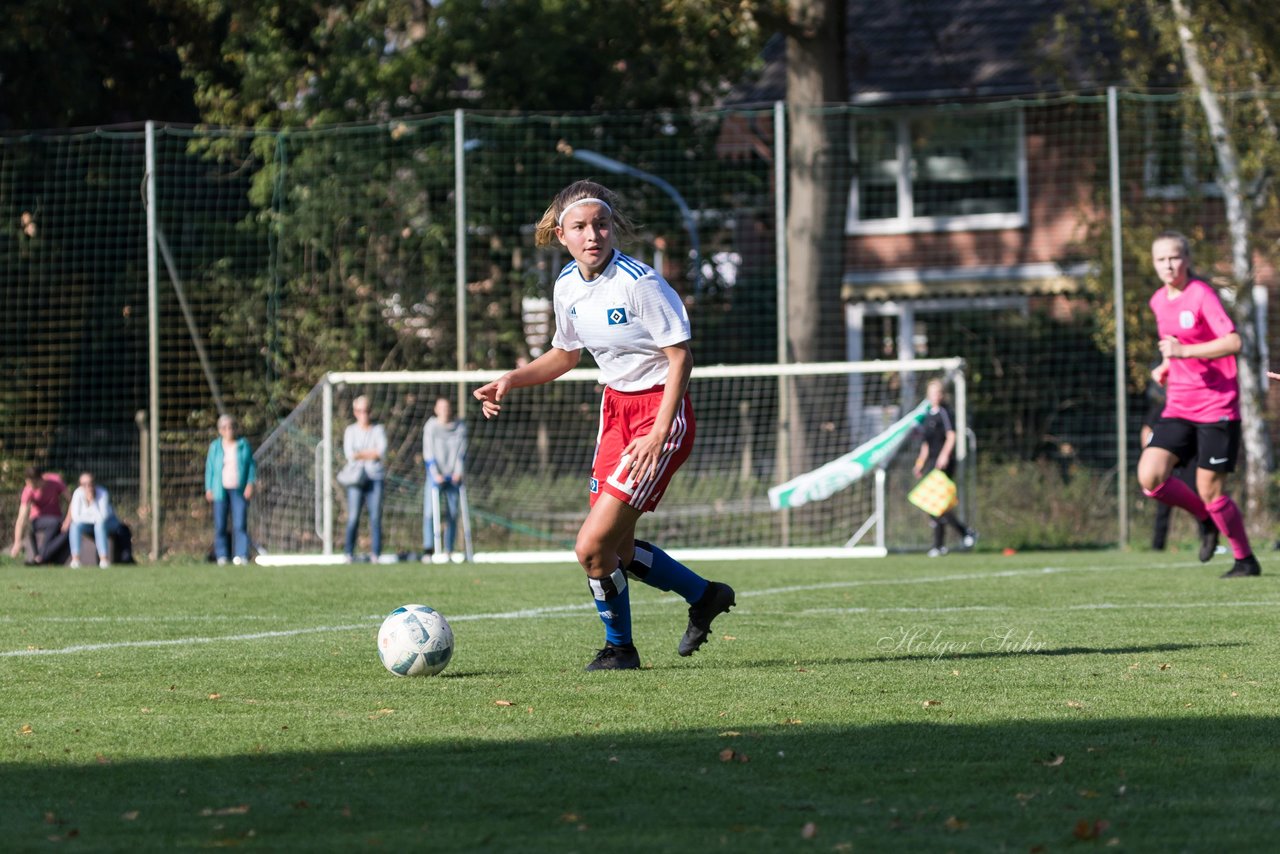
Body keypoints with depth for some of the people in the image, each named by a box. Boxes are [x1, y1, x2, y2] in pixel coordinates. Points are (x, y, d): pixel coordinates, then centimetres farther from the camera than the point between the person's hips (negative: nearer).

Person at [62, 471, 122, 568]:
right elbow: (75, 517, -21)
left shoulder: (102, 494, -24)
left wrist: (92, 501, -39)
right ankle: (75, 559, -30)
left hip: (108, 522, -2)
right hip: (88, 523, 2)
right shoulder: (78, 493, -18)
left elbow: (102, 517, -32)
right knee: (75, 525, -27)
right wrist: (95, 518, -21)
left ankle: (104, 559, -41)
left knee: (100, 524, -36)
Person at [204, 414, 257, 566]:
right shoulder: (215, 447, 6)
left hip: (239, 490, -1)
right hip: (220, 490, 1)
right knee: (220, 525, 0)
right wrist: (208, 489, 2)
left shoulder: (243, 444, 5)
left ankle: (241, 555, -9)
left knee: (240, 524, -8)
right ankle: (222, 556, 6)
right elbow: (209, 468, 8)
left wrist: (250, 484, -4)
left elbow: (251, 465, 7)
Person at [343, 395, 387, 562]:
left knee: (375, 517, -5)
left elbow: (381, 451, -7)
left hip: (375, 477, 0)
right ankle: (349, 553, -4)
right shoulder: (350, 431, 9)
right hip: (356, 477, 0)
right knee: (353, 517, -8)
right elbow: (348, 453, -5)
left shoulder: (378, 430, 8)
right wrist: (370, 454, -6)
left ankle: (375, 553, -2)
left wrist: (359, 454, -7)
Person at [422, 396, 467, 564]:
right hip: (436, 476, -3)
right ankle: (428, 550, -14)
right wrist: (436, 474, -13)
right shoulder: (430, 427, -3)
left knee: (452, 514, 1)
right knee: (429, 512, -13)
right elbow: (428, 452, -5)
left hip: (453, 476, 3)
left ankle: (448, 551, 6)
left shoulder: (460, 427, 5)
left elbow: (461, 451, 6)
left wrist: (458, 472, -5)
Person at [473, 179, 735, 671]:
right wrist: (511, 381, 4)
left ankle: (619, 649, 11)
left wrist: (659, 434, -24)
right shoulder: (568, 286, 2)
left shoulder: (639, 283, -21)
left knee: (593, 547, -13)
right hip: (615, 406, 8)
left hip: (661, 411, -8)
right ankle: (704, 596, 35)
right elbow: (565, 354, 20)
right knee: (615, 550, 11)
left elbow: (680, 356, -18)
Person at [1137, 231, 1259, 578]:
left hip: (1217, 407, -6)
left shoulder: (1202, 295, -11)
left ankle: (1246, 560, 17)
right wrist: (1166, 366, 10)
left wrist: (1183, 351, -27)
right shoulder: (1158, 301, 10)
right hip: (1179, 407, 6)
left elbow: (1233, 342, -21)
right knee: (1150, 477, -12)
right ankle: (1205, 519, 15)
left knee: (1210, 491, -5)